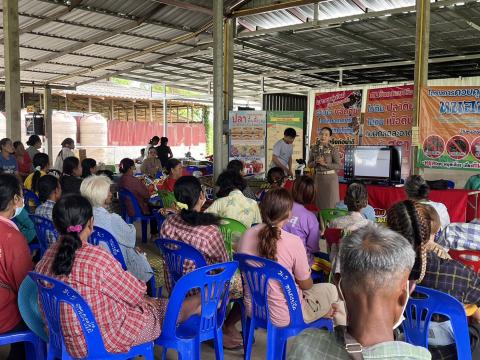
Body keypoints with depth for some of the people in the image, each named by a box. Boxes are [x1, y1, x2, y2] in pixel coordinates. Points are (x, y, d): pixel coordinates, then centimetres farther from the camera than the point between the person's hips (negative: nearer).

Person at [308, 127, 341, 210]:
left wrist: (325, 164, -19)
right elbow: (309, 164, 7)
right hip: (318, 177, 4)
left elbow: (339, 166, -11)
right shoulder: (314, 148, 2)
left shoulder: (333, 149, -9)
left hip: (330, 177, -4)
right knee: (320, 202, 12)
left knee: (331, 203, 0)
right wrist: (316, 162, -13)